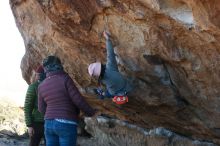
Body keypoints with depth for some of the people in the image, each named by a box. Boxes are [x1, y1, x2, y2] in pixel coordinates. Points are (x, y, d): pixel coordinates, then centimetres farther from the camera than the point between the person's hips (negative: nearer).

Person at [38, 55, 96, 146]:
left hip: (49, 124, 6)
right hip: (66, 124, -5)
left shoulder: (41, 86, 8)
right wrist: (90, 112, 2)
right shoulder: (64, 79, -9)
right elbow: (78, 100, -12)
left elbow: (42, 109, 15)